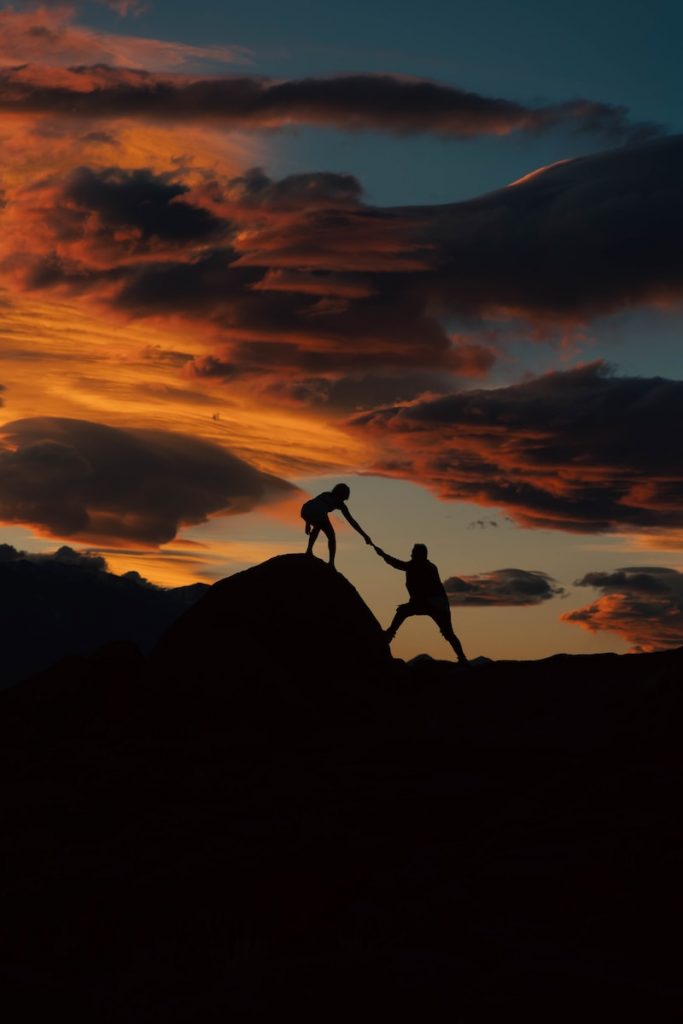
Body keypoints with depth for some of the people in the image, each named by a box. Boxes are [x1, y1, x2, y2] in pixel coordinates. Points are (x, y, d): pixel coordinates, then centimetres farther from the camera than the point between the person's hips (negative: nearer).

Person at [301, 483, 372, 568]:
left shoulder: (325, 494, 38)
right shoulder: (339, 503, 24)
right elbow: (351, 520, 23)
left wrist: (307, 523, 42)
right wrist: (364, 535, 26)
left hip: (305, 510, 5)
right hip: (319, 513, -5)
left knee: (318, 526, 38)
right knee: (331, 536, 17)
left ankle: (309, 549, 25)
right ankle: (331, 563, 3)